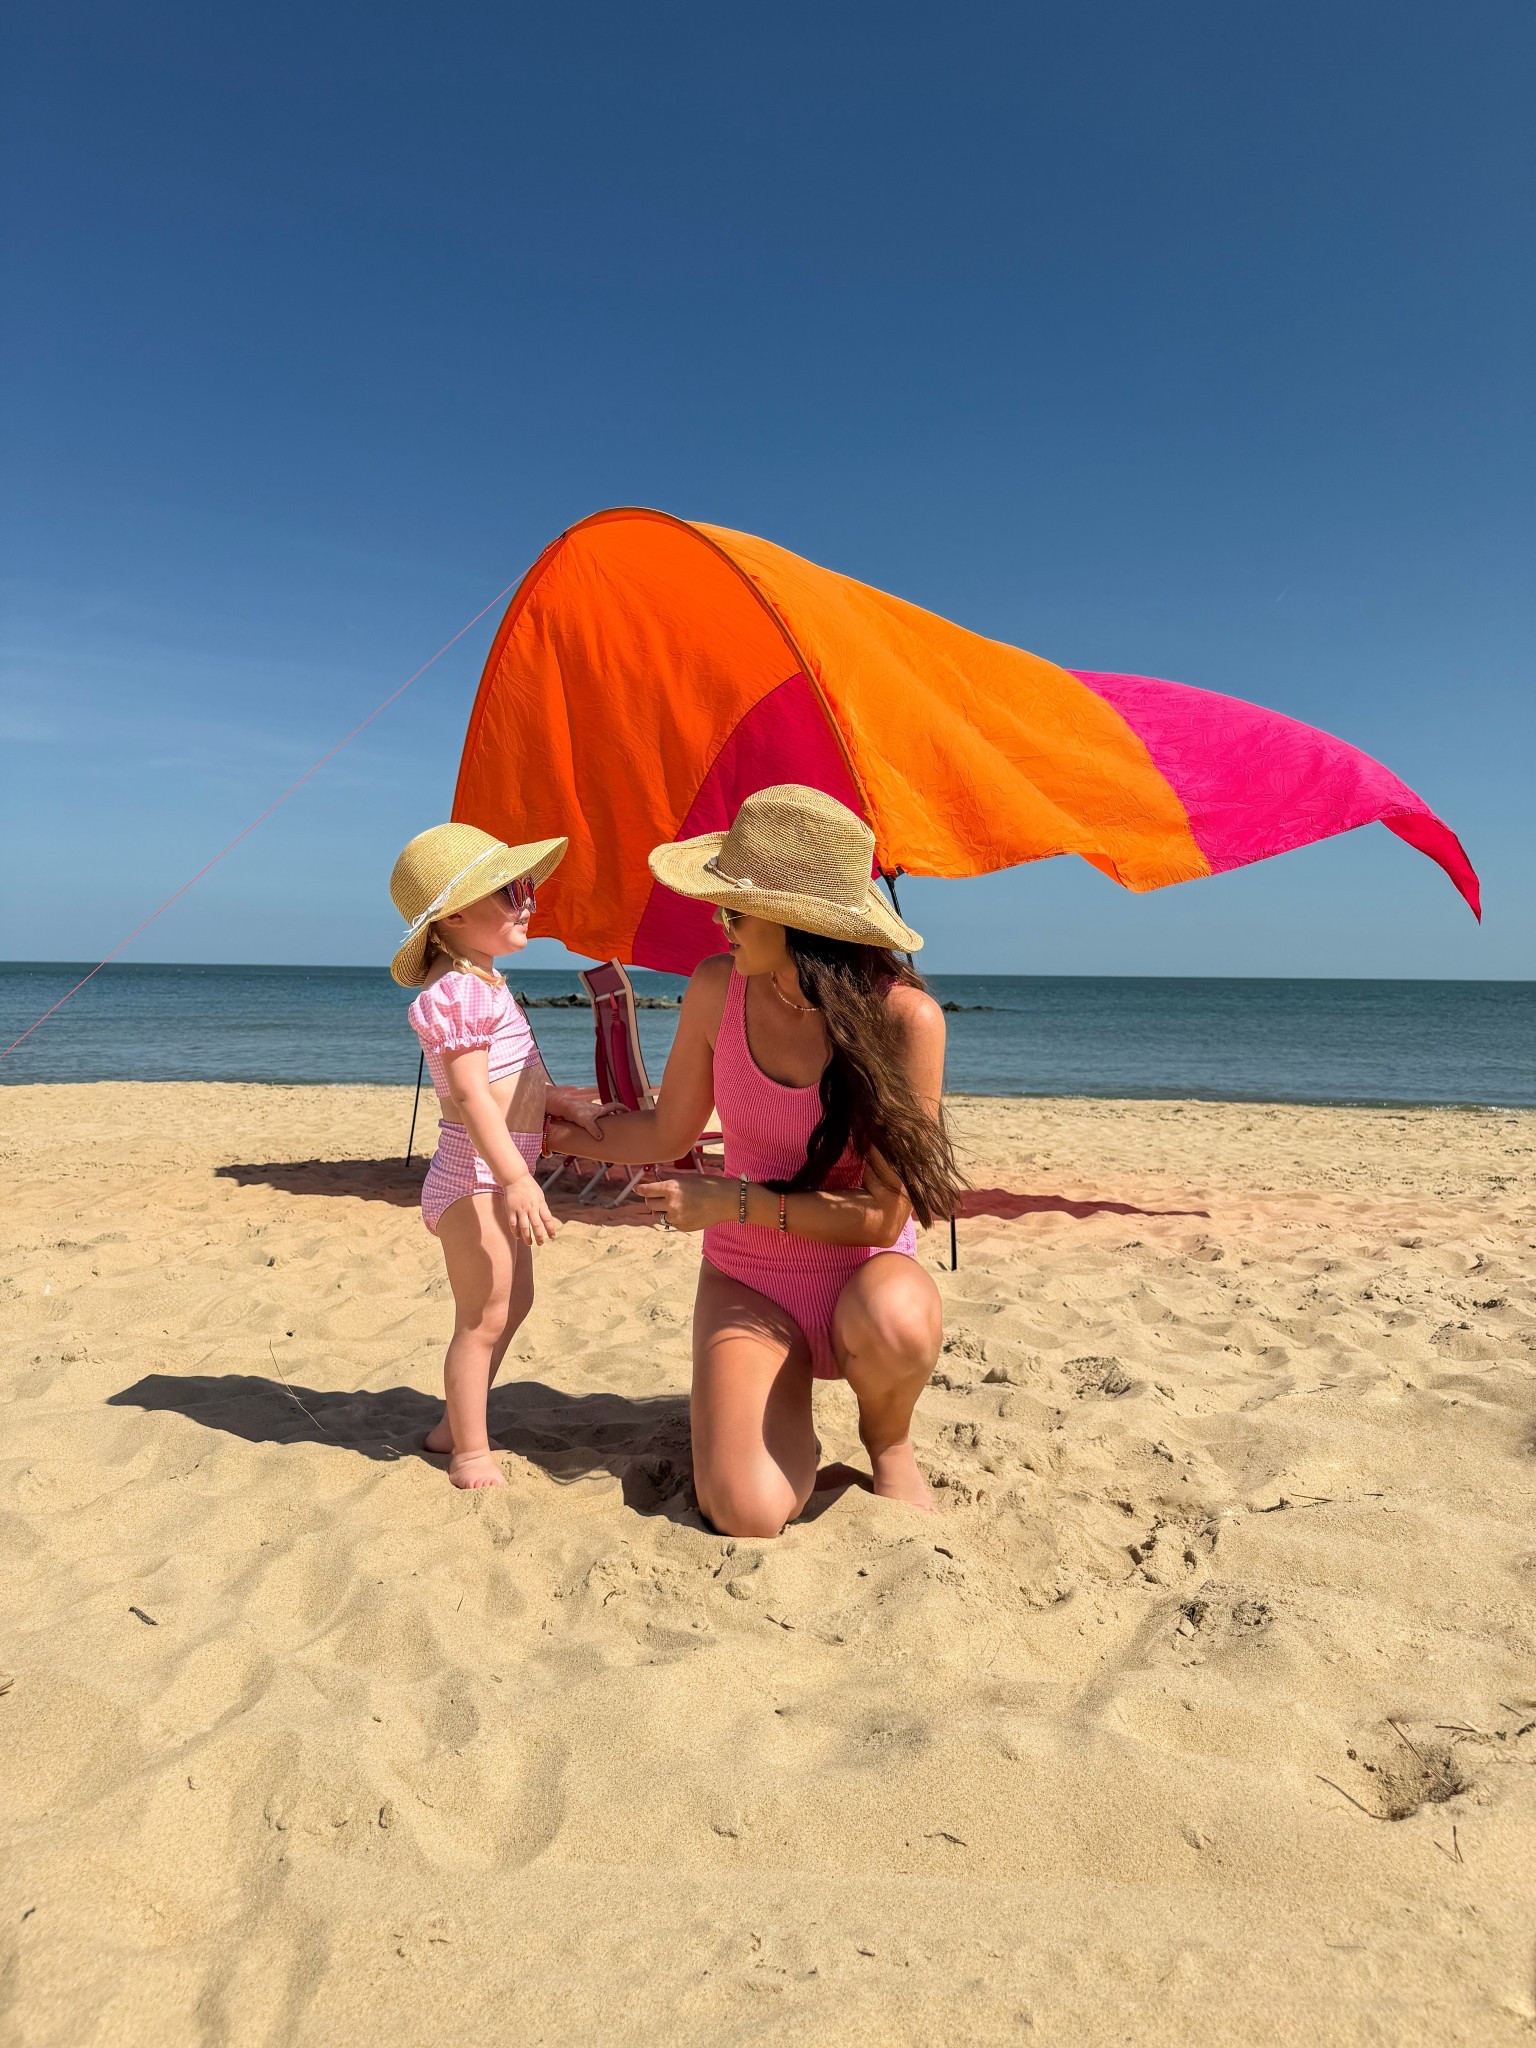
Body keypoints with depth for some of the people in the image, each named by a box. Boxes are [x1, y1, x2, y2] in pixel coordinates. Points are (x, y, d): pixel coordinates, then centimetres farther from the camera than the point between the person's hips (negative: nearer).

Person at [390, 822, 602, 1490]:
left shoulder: (483, 982, 14)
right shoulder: (456, 991, -19)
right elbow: (470, 1093, -26)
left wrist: (557, 1099, 10)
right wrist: (515, 1179, -30)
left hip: (499, 1174, 11)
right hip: (474, 1176, -11)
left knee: (512, 1303, 21)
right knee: (484, 1318, -3)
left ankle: (453, 1426, 36)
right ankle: (470, 1454, 12)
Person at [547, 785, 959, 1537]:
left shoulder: (904, 1016, -20)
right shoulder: (717, 989, -10)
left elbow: (881, 1217, -19)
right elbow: (667, 1133, 5)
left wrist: (732, 1201, -19)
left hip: (861, 1271, -2)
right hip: (747, 1282, 2)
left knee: (895, 1324, -40)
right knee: (748, 1513, -20)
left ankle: (886, 1439, -1)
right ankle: (783, 1421, 18)